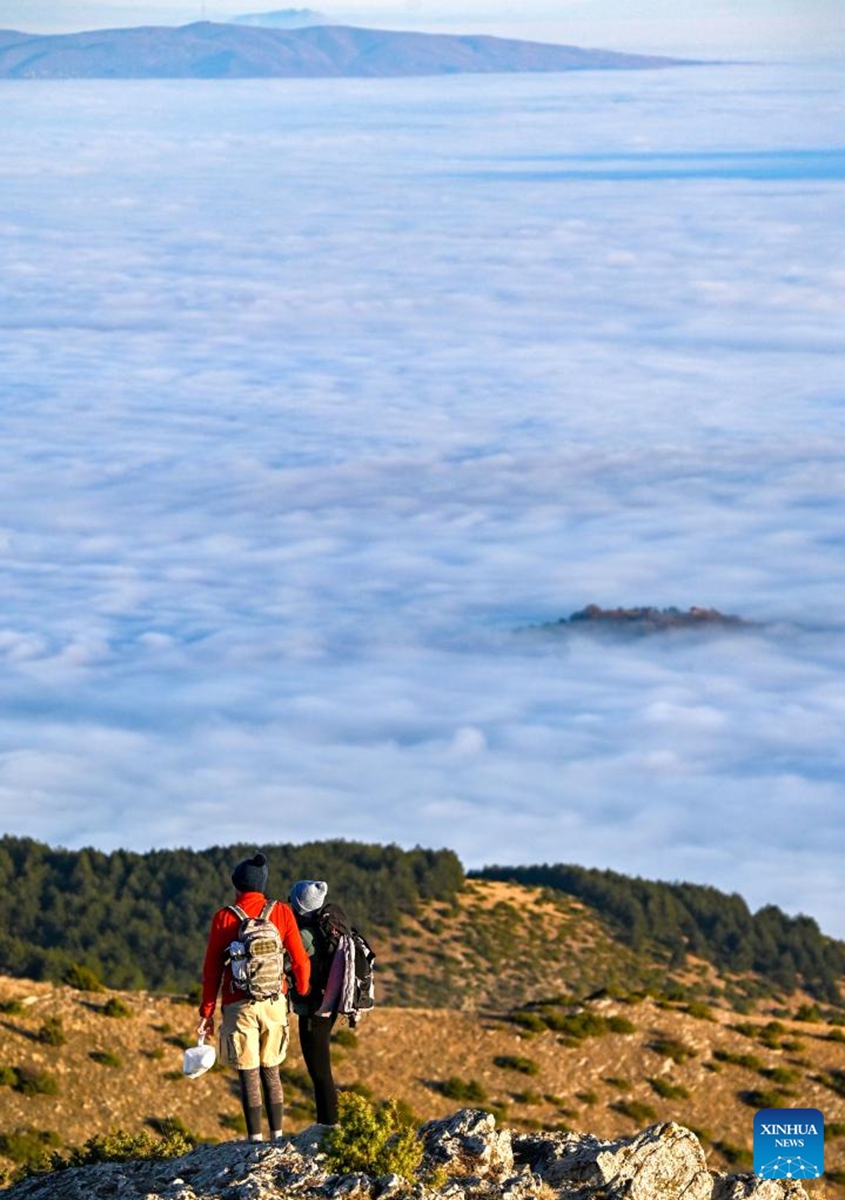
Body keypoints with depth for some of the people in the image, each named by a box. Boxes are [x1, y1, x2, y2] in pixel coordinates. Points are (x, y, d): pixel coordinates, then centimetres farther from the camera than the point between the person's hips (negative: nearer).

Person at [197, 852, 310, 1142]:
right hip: (274, 1003, 2)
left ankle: (255, 1139, 0)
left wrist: (207, 1012, 6)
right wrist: (303, 991, 23)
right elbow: (300, 960, 4)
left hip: (239, 1005, -2)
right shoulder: (282, 913, 2)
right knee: (271, 1071, 14)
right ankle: (277, 1136, 13)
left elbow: (212, 969, -1)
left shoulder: (224, 918, -3)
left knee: (249, 1075, 2)